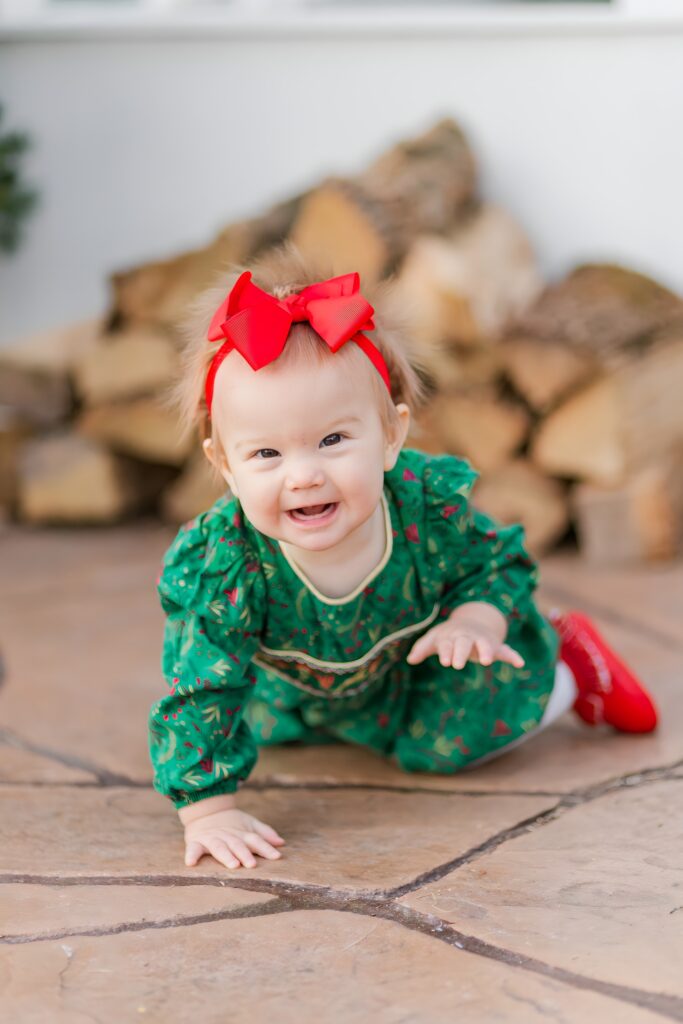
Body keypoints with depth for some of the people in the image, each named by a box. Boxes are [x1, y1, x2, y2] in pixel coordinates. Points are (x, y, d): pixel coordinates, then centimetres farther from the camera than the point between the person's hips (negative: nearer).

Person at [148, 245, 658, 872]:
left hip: (414, 651, -1)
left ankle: (568, 660, 19)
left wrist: (478, 618, -34)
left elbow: (500, 562, -14)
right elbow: (199, 694, -36)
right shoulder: (226, 565, -42)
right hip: (294, 685, 1)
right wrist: (209, 810, -40)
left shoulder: (430, 508, -36)